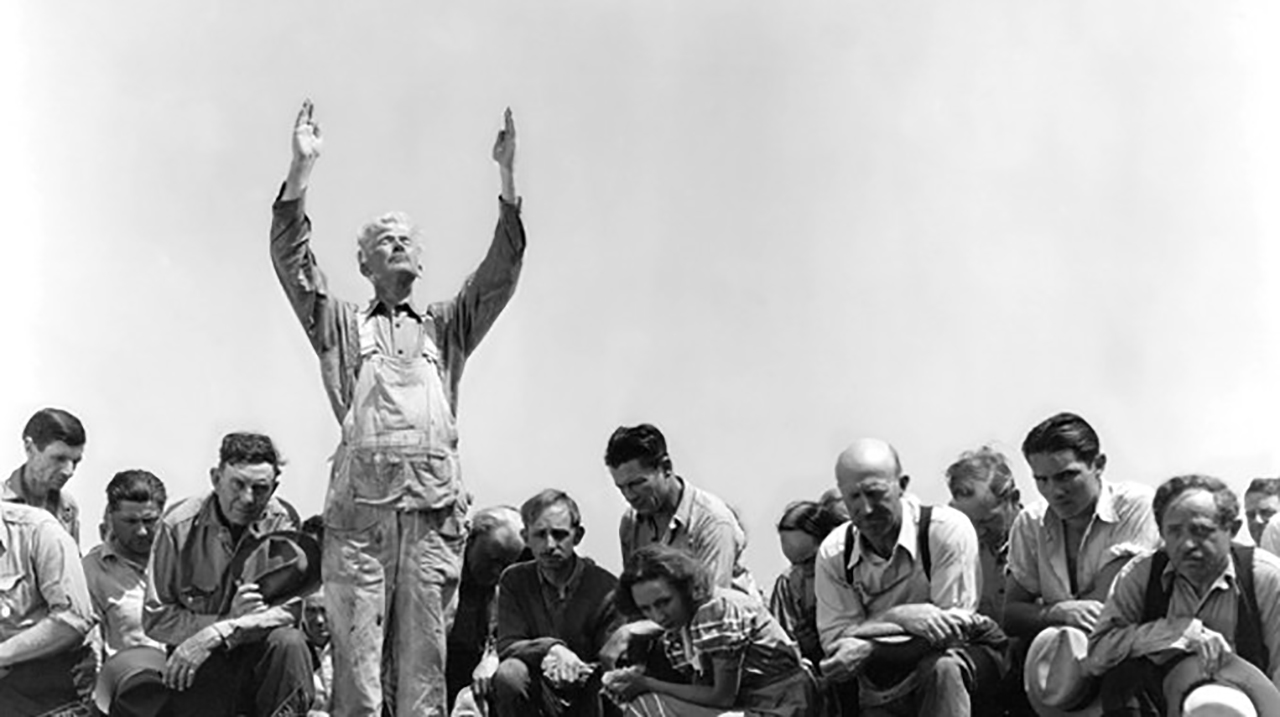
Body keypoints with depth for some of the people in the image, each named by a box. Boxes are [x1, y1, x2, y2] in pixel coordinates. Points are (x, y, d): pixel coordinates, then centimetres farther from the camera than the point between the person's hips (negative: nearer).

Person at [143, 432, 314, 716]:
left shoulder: (283, 522, -5)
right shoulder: (179, 525, -7)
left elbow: (289, 609, -13)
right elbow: (155, 618, -7)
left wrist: (214, 635, -24)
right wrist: (230, 619, -18)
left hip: (258, 656, 1)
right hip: (201, 668, 0)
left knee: (288, 642, -30)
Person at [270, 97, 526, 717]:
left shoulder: (445, 327, 23)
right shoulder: (341, 325, 19)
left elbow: (500, 271, 12)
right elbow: (292, 262, 6)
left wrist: (508, 179, 1)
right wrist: (302, 170, -4)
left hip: (434, 504, 1)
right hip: (359, 502, -1)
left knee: (424, 654, 1)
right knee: (356, 656, -4)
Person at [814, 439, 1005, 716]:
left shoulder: (948, 529, -18)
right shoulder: (833, 553, -7)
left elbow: (954, 625, -22)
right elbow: (833, 639, -12)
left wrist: (869, 649, -32)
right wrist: (898, 618, -30)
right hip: (885, 692, 3)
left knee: (942, 668, -35)